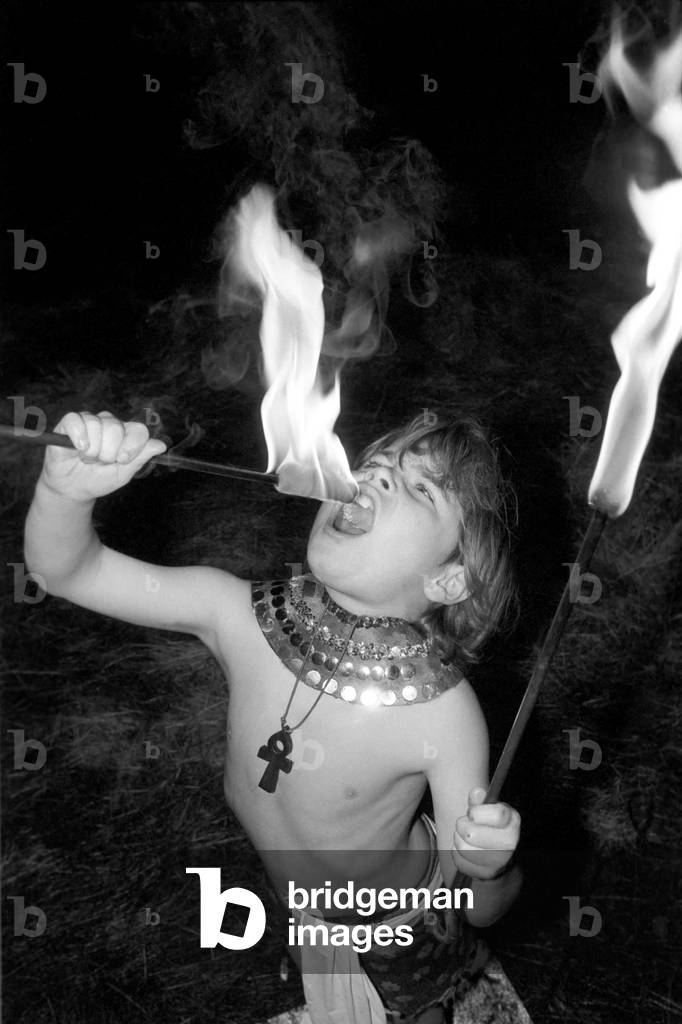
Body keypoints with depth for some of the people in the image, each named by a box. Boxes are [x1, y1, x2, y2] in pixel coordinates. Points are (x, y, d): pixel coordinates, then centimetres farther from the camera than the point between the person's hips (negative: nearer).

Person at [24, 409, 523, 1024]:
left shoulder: (443, 713, -38)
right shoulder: (241, 616, -30)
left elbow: (482, 910, -27)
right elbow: (67, 570, -26)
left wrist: (489, 867, -50)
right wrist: (67, 488, -47)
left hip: (399, 921, -3)